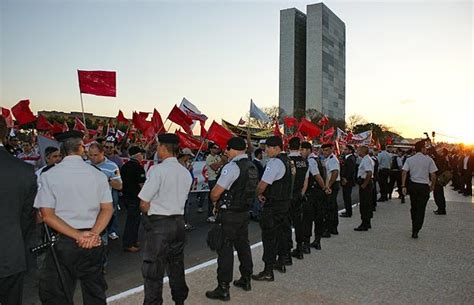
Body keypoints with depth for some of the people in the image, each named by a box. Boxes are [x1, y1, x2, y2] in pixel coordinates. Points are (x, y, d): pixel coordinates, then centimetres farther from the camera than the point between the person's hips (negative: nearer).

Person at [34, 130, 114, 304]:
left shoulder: (48, 176, -5)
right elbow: (108, 209, -5)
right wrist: (93, 234, -12)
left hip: (62, 242, -2)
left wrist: (78, 236, -12)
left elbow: (47, 215, -10)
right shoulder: (98, 174, -1)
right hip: (93, 243, 2)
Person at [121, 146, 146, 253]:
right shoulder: (138, 167, -17)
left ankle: (133, 240, 29)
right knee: (132, 220, -1)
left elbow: (122, 181, 15)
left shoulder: (124, 166, 8)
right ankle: (127, 245, 4)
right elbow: (142, 184, -20)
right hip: (135, 197, -9)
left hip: (126, 196, 9)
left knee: (134, 219, 19)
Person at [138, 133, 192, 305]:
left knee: (153, 270, 3)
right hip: (179, 221, 7)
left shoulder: (157, 170, -15)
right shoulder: (186, 173, 6)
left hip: (158, 223, -7)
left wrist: (149, 213, 6)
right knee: (176, 265, 20)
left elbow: (144, 204, -14)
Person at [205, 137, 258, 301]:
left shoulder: (232, 167, -19)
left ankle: (223, 289, 5)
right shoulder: (252, 167, 8)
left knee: (225, 250, -1)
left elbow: (215, 193, -19)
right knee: (243, 245, 18)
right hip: (244, 212, 9)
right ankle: (246, 280, 32)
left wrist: (215, 201, 4)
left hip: (229, 214, -8)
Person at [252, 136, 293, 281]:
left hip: (273, 204, -10)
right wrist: (264, 193, 9)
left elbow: (263, 184, -21)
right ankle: (281, 263, 34)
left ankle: (268, 272, 2)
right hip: (285, 201, 10)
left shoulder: (274, 162, -19)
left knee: (269, 236, -3)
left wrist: (259, 194, -1)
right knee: (280, 232, 20)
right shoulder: (286, 160, 11)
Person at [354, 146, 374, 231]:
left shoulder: (366, 160, -17)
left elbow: (369, 173, -28)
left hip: (365, 184, -11)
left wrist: (364, 184, -22)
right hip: (367, 183, 11)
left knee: (364, 205, -5)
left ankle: (364, 225, 0)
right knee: (368, 204, 16)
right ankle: (367, 223, 25)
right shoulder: (367, 159, 15)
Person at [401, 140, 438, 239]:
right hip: (424, 186, -3)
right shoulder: (429, 160, -5)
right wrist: (432, 185, 8)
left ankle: (414, 228, 31)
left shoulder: (409, 159, 2)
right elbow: (433, 175, -7)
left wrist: (403, 186, -4)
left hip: (413, 185, 3)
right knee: (420, 209, 3)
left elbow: (404, 173, -6)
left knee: (413, 207, 18)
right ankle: (415, 231, 0)